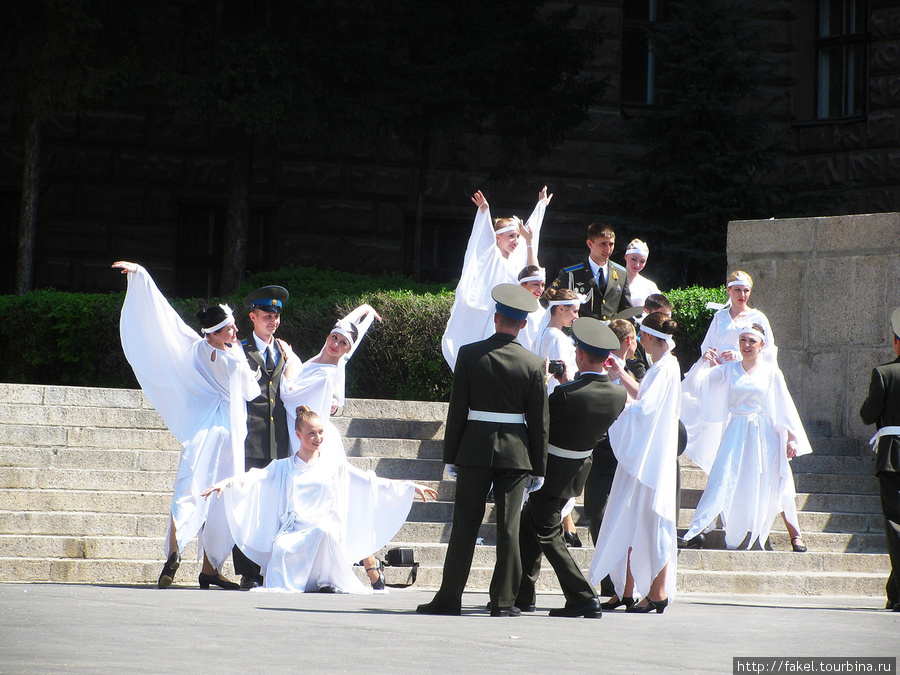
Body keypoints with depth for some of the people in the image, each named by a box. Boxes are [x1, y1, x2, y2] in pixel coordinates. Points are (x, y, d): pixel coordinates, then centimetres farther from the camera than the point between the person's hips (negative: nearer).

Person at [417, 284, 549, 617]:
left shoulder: (470, 354, -4)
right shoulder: (534, 364, -3)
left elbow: (457, 409, -2)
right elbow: (539, 421, 0)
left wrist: (451, 454, 6)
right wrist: (538, 467, 7)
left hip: (475, 451, 0)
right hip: (516, 452, 0)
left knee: (465, 525, 3)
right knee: (509, 527, 3)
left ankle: (450, 597, 3)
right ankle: (503, 600, 3)